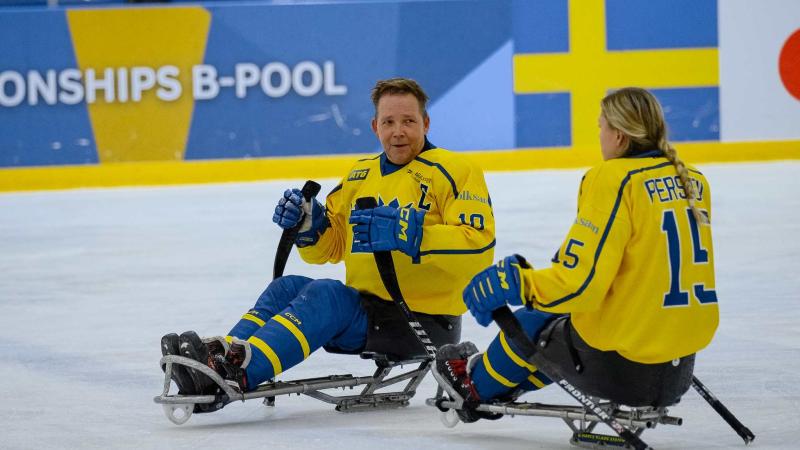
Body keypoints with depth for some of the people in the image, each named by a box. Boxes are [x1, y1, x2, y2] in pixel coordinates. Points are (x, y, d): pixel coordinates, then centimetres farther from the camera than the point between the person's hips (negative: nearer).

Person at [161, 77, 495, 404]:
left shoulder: (455, 171, -7)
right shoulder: (360, 176, 16)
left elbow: (478, 245, -21)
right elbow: (329, 247, 20)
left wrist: (408, 233, -31)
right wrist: (307, 223, -2)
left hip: (425, 321, -8)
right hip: (365, 310, 8)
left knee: (324, 294, -27)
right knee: (287, 287, -10)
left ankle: (238, 370, -42)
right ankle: (218, 355, -29)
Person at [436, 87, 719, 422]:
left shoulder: (612, 180, -14)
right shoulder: (694, 183, 7)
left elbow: (579, 283, -19)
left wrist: (513, 281, -5)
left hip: (618, 368, -7)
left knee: (530, 326, 22)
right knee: (566, 328, 33)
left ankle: (477, 386, 48)